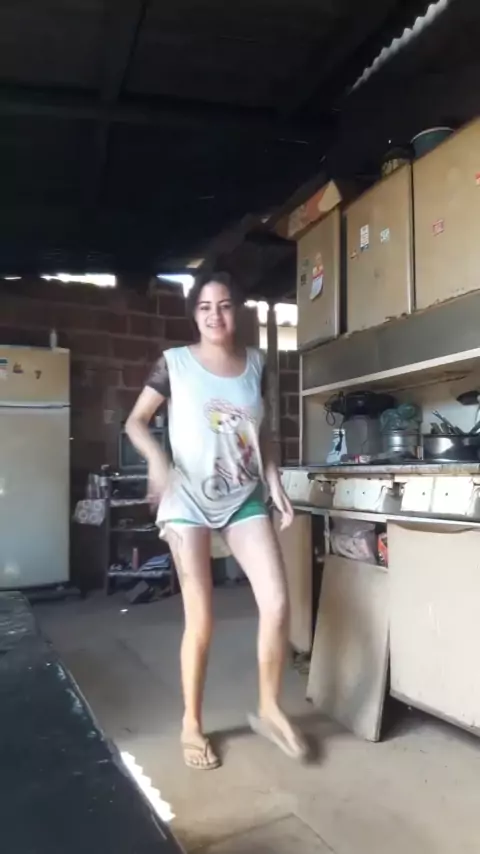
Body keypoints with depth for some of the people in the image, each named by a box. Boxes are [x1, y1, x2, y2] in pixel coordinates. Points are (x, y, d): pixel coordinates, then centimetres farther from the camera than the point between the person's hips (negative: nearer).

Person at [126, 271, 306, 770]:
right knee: (200, 620, -1)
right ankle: (191, 725, 22)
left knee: (277, 604, -6)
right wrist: (157, 459, -17)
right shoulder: (174, 363, -3)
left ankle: (269, 709, 17)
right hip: (189, 501, -3)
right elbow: (135, 421, 3)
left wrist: (275, 482, 4)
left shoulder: (255, 363, 7)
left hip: (245, 499, 3)